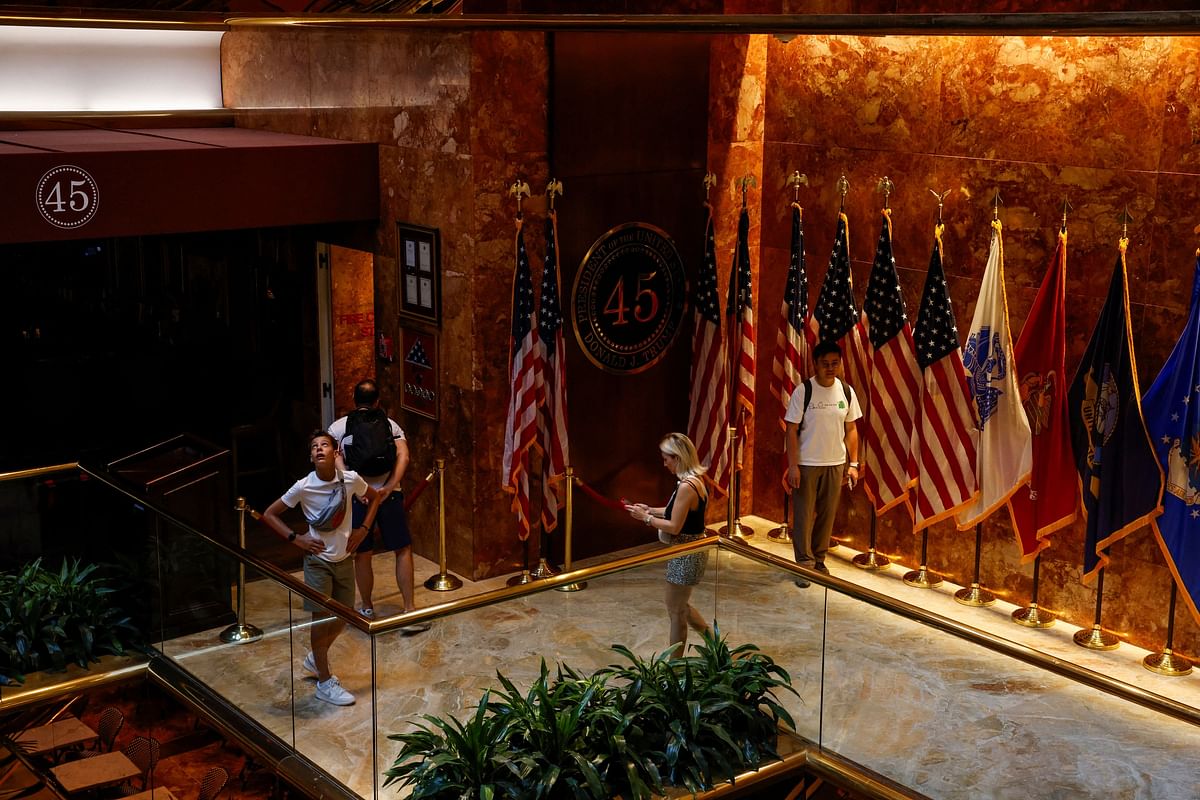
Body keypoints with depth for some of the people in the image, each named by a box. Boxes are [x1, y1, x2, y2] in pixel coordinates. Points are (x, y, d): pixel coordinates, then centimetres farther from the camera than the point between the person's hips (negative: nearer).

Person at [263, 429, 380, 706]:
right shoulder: (303, 487, -16)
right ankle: (325, 683, 11)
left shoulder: (351, 479, -10)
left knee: (343, 616, 13)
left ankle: (315, 659, 39)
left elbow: (374, 498, 12)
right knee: (321, 618, -1)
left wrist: (363, 528, 0)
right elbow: (269, 514, -6)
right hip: (318, 560, -4)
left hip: (344, 559, 4)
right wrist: (296, 539, -13)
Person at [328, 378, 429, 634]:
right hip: (389, 496, 0)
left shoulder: (339, 426, 5)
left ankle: (367, 609, 26)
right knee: (403, 551, 7)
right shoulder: (390, 425, 8)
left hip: (356, 497, 0)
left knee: (362, 555, 12)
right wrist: (389, 488, -13)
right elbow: (403, 456, -7)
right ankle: (409, 612, 2)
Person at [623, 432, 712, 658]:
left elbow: (674, 527, -23)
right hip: (690, 552, 10)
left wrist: (645, 518, -13)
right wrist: (650, 510, 7)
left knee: (676, 610, 5)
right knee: (681, 606, 24)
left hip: (686, 555, -10)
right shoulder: (695, 479, 5)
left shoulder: (686, 487, -25)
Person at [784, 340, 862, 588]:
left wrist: (853, 464, 4)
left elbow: (851, 429, 8)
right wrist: (793, 466, -13)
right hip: (806, 464, -3)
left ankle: (818, 559, 25)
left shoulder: (846, 391, 1)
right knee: (803, 515, 0)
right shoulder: (803, 391, -10)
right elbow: (792, 430, -8)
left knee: (827, 514, 11)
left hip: (835, 464, 3)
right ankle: (804, 564, 9)